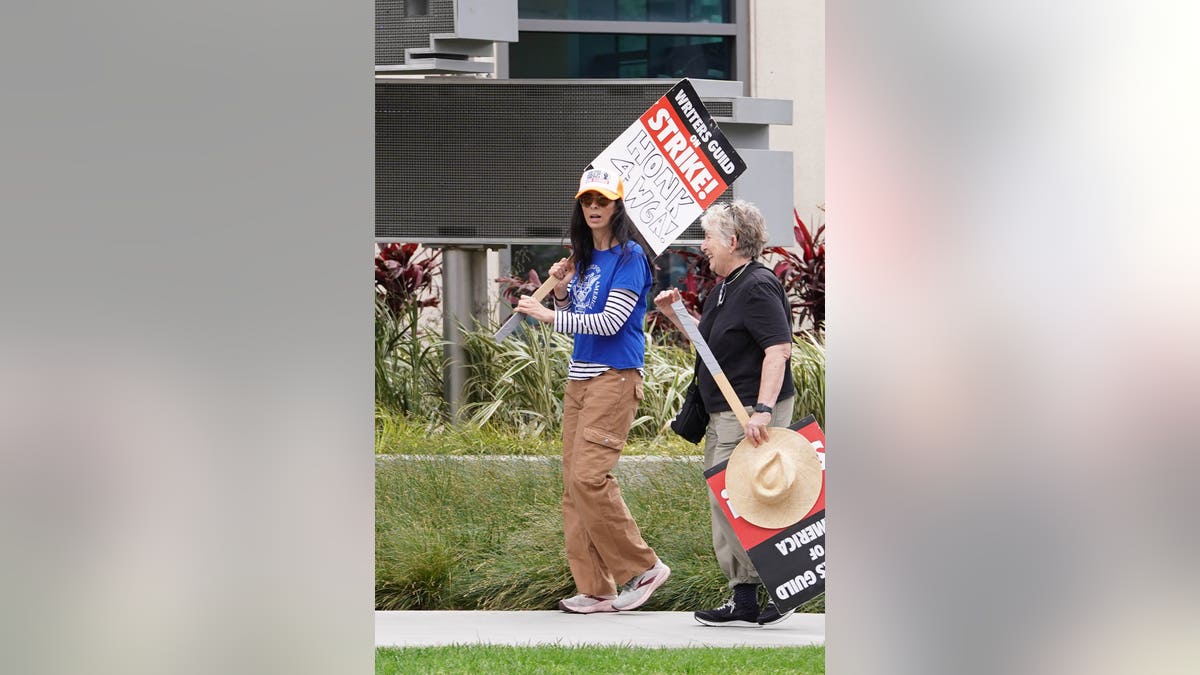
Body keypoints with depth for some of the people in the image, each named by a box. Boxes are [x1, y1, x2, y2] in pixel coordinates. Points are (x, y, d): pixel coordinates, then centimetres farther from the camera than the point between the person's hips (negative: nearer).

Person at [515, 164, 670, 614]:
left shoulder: (629, 257, -8)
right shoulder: (584, 259, 17)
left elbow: (609, 322, -16)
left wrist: (549, 316, -15)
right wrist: (561, 290, 6)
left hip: (615, 376, -9)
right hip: (580, 376, 9)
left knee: (589, 476, -19)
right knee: (573, 482, 2)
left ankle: (643, 568, -8)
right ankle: (595, 590, 4)